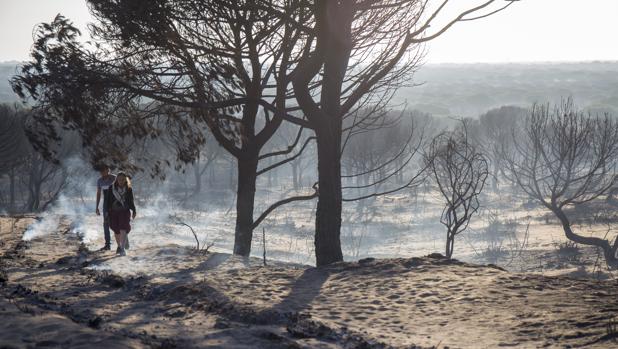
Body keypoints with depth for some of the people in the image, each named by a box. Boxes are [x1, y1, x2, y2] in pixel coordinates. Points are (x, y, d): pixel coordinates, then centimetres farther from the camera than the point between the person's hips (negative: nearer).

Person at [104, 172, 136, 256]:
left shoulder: (129, 189, 0)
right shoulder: (111, 188, -2)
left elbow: (131, 202, 8)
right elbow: (108, 201, 1)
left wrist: (134, 211, 1)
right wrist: (107, 211, -3)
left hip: (125, 212, -1)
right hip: (114, 212, 1)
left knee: (123, 230, -14)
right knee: (116, 231, 12)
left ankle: (122, 249, -16)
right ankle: (119, 246, 34)